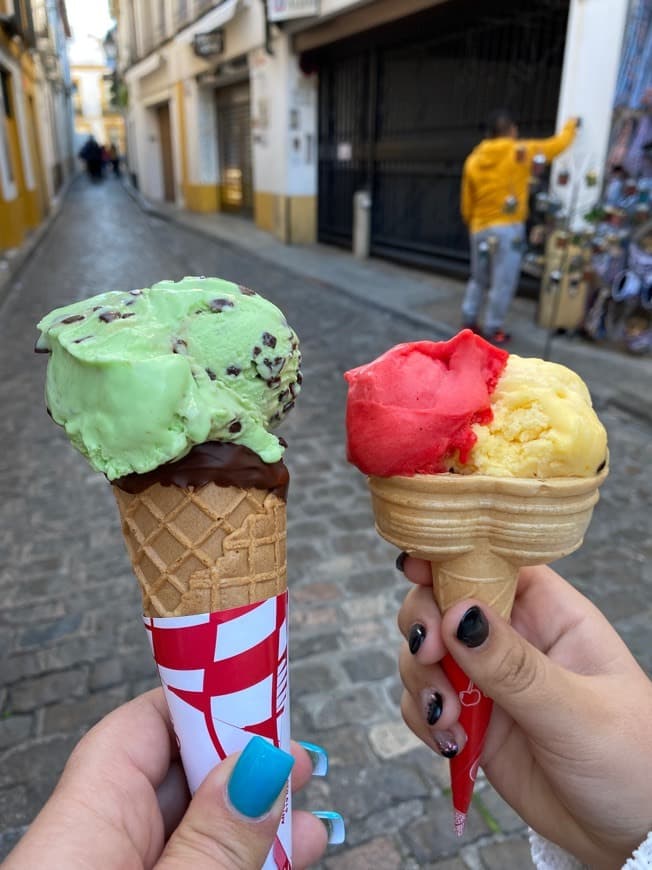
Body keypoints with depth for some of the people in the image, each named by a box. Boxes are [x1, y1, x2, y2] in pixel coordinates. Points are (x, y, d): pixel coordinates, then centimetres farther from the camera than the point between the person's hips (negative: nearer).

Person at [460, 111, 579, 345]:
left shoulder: (473, 159, 7)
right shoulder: (521, 151, -3)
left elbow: (466, 204, 9)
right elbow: (558, 144, 9)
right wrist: (571, 126, 29)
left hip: (480, 228, 5)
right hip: (508, 228, -5)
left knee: (478, 278, 18)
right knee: (502, 282, 1)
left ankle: (469, 321, 16)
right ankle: (493, 329, 4)